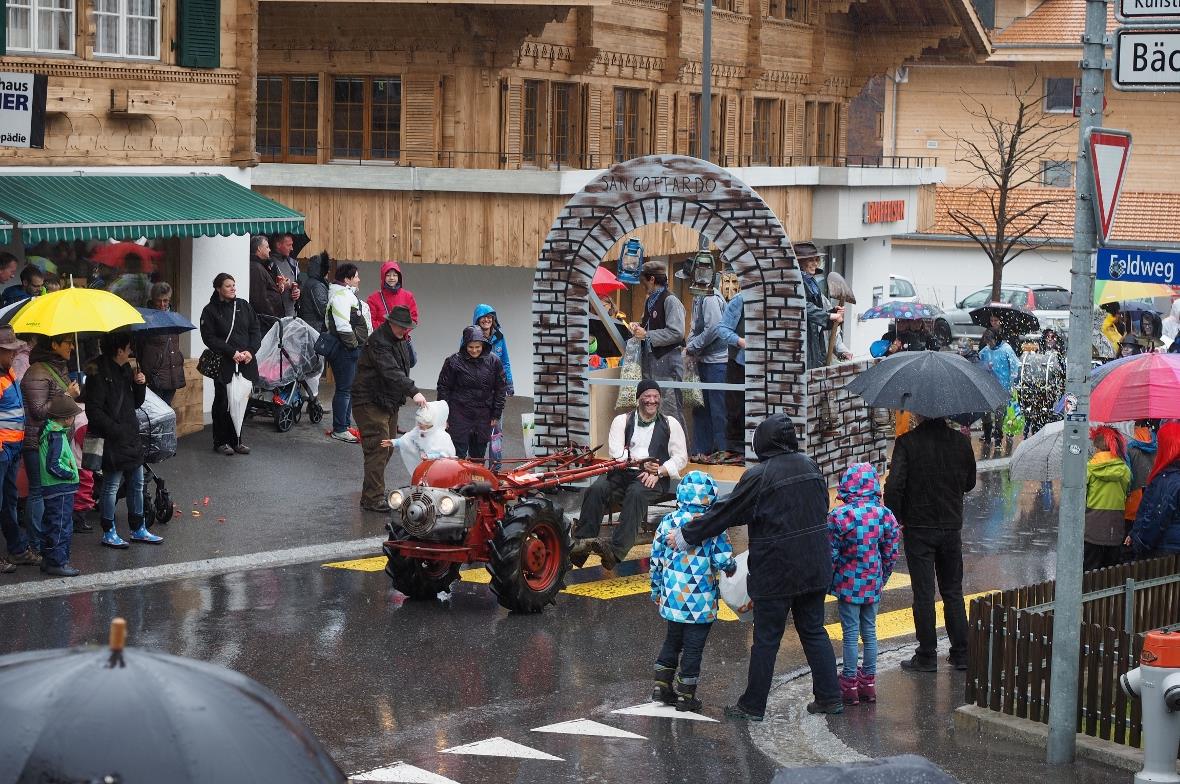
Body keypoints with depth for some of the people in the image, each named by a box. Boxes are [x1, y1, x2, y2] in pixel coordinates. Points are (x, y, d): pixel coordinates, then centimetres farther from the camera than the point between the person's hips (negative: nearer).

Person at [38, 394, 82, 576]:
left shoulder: (50, 431, 11)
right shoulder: (57, 436, -19)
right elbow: (53, 466, -24)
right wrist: (70, 474, -13)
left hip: (57, 489, 10)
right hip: (60, 490, -10)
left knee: (56, 526, 17)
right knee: (61, 526, -5)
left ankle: (50, 561, 24)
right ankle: (57, 562, -2)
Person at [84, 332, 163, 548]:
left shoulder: (125, 369, 12)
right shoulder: (99, 374, -15)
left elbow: (136, 403, 18)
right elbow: (93, 410, -18)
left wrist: (140, 384, 0)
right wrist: (116, 430, -20)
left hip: (131, 437, 9)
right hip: (112, 441, -9)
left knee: (137, 484, 14)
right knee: (111, 487, -1)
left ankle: (138, 529, 23)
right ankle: (109, 533, 9)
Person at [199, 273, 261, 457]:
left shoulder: (244, 306, 12)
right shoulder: (210, 311, -1)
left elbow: (255, 330, 11)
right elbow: (210, 338, -8)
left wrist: (250, 351, -5)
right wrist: (232, 352, -15)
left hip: (246, 363, 4)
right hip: (224, 364, -4)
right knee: (223, 403, 0)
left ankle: (236, 440, 14)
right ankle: (221, 442, 9)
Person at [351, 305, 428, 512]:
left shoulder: (400, 341, 14)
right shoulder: (378, 341, -19)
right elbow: (391, 372, -31)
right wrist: (413, 392, -39)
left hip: (390, 402, 10)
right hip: (371, 402, -10)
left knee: (387, 448, 12)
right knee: (378, 449, -13)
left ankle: (373, 493, 21)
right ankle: (373, 498, -12)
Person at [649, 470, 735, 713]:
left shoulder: (668, 521, -2)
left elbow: (656, 559, 4)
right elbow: (723, 560, -15)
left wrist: (656, 589, 16)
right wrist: (733, 567, 9)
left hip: (672, 599, 4)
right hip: (700, 602, -4)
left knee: (672, 641, 22)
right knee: (693, 647, 6)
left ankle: (662, 685, 25)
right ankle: (686, 695, 12)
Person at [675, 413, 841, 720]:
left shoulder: (759, 476, -16)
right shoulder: (810, 466, 3)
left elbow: (726, 513, -12)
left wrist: (685, 536, -2)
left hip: (776, 572, -6)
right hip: (814, 568, 6)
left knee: (766, 639, 3)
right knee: (814, 631, 15)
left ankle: (752, 706, 12)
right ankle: (829, 697, 16)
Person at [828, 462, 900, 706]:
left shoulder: (838, 516, -18)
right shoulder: (884, 514, -5)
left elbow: (831, 555, -13)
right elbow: (891, 552, 2)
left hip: (848, 584, -4)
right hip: (873, 584, 4)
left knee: (850, 633, 4)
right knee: (869, 631, 15)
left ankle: (850, 685, 11)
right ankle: (869, 682, 22)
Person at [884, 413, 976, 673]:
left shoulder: (907, 442, -14)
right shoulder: (961, 441, -2)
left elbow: (894, 486, -19)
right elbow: (969, 483, 10)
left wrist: (895, 521, -6)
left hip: (919, 528, -4)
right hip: (952, 527, 4)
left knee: (923, 593, 3)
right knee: (953, 591, 14)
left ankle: (927, 656, 7)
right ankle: (961, 653, 17)